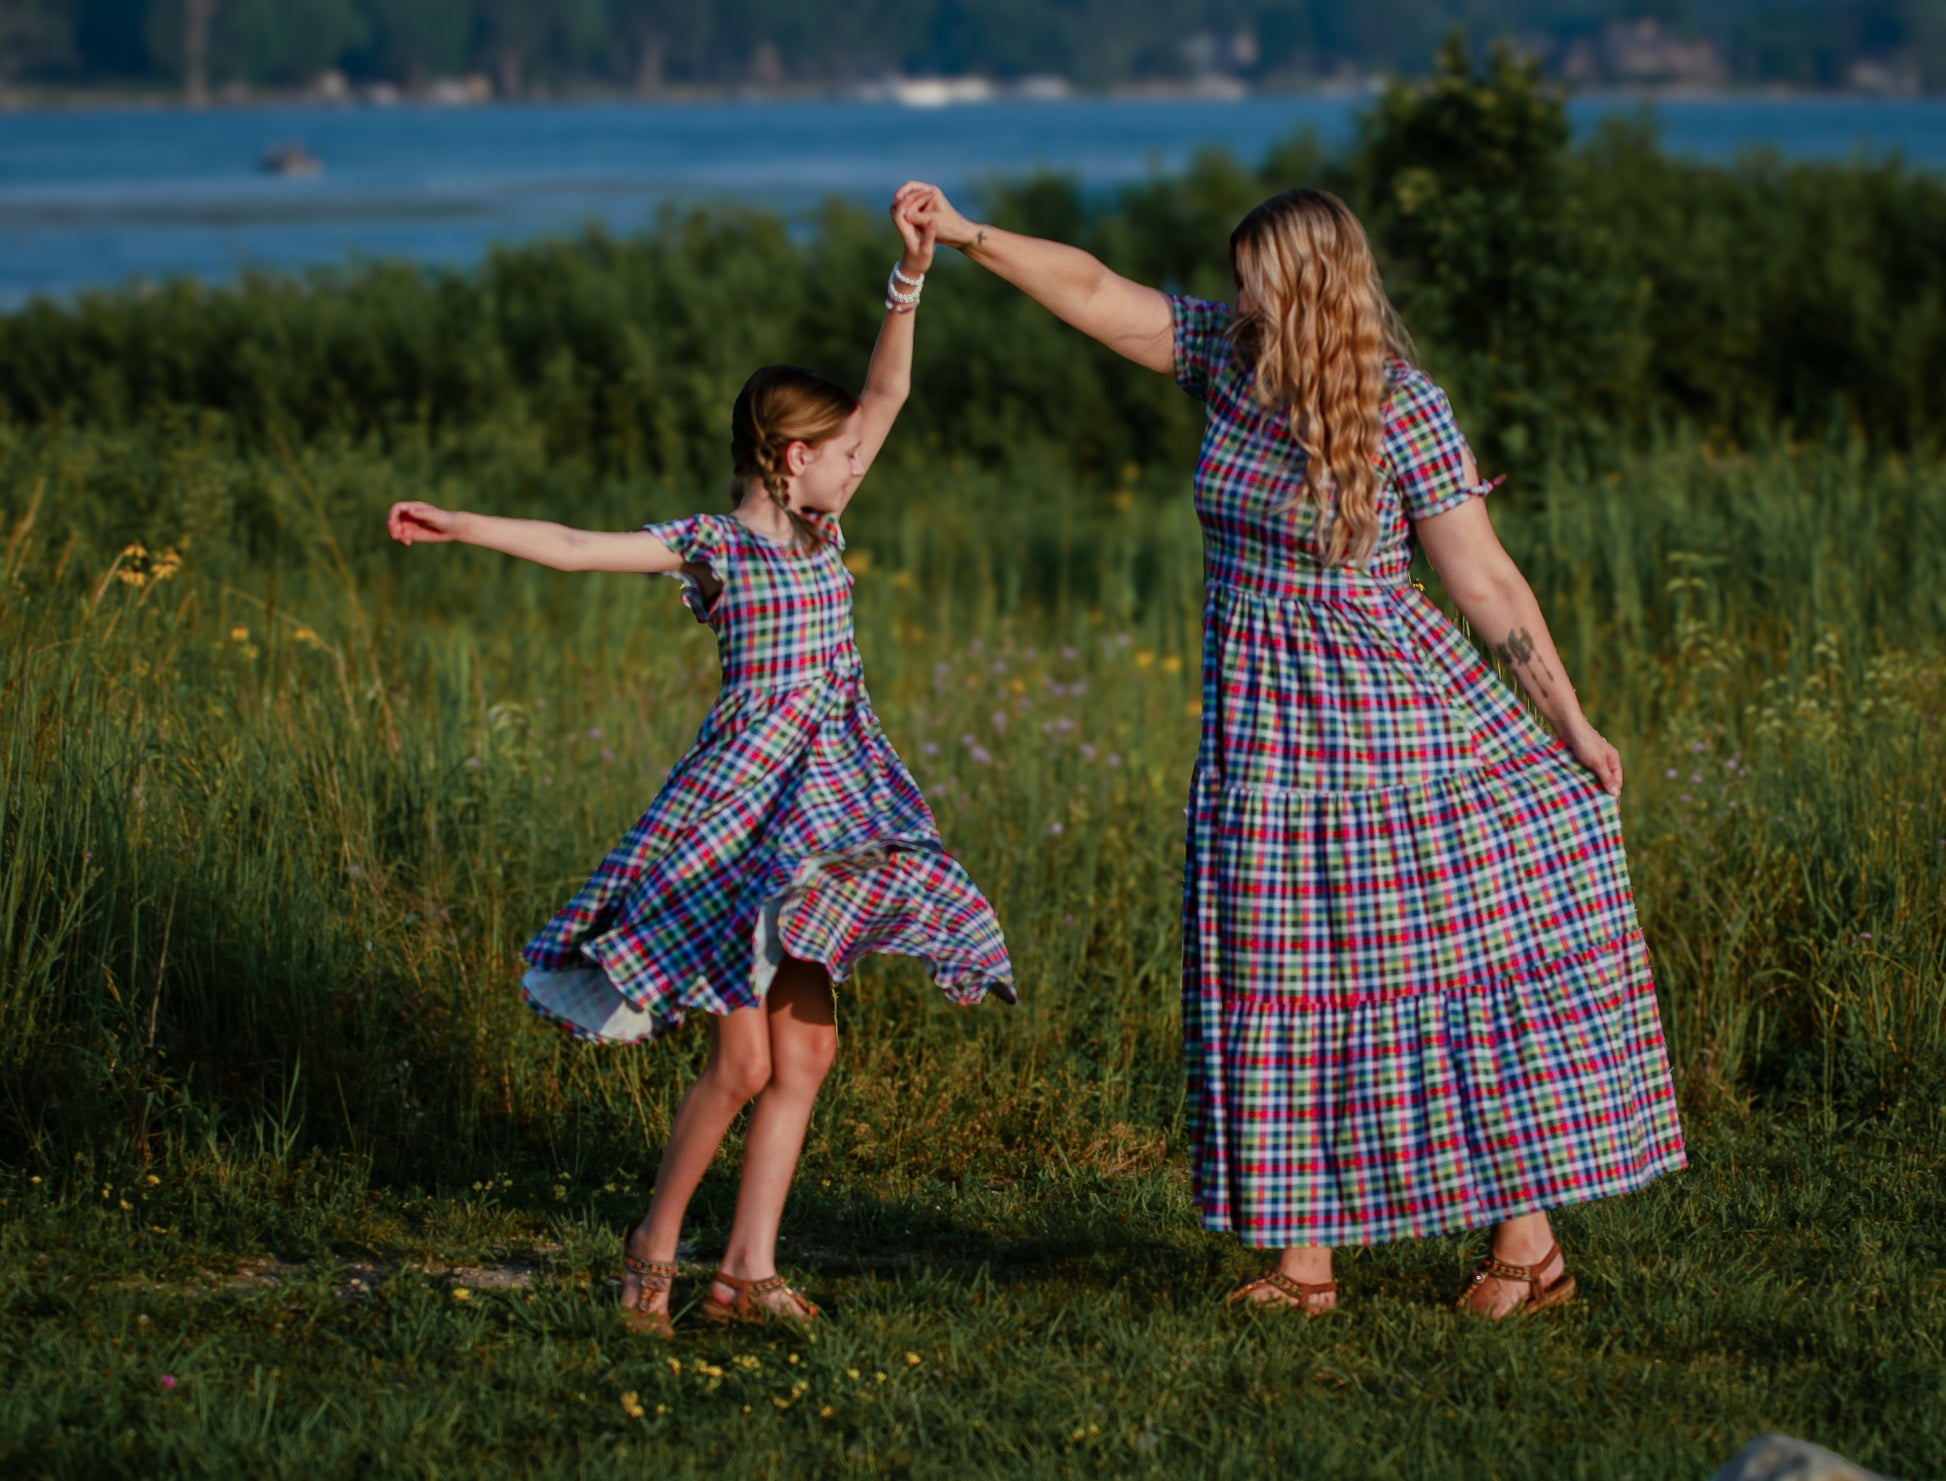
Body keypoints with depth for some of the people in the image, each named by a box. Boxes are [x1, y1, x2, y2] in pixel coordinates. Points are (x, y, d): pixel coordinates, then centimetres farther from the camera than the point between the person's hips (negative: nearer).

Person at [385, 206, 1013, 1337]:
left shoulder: (819, 527, 11)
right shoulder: (712, 546, -5)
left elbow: (886, 396, 11)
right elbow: (577, 549, -11)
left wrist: (910, 280, 3)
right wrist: (464, 528, -20)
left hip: (824, 810, 7)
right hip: (739, 802, -7)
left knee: (804, 1050, 4)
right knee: (743, 1063, -8)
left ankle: (749, 1268, 8)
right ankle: (658, 1241, 8)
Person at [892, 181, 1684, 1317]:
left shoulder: (1405, 412, -13)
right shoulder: (1230, 357, 4)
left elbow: (1484, 580, -11)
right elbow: (1096, 292, 9)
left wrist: (1571, 720, -7)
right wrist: (966, 236, 3)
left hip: (1388, 713, -7)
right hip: (1262, 728, 7)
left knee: (1462, 963, -4)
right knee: (1280, 986, 7)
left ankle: (1529, 1244, 2)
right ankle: (1303, 1263, 12)